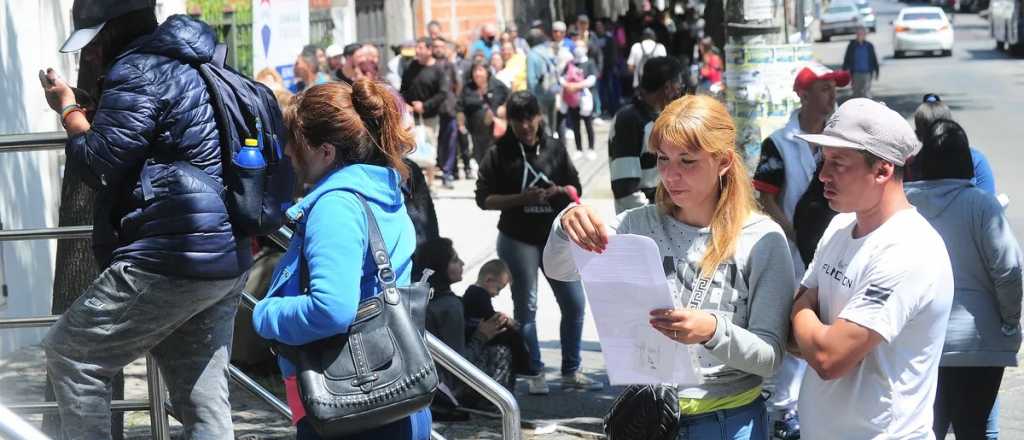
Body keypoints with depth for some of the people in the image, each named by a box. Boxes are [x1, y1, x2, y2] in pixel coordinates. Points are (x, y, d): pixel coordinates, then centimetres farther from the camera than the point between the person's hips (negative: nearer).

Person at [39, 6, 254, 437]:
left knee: (70, 353, 3)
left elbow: (99, 164, -13)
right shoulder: (192, 67, 20)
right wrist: (92, 114, 17)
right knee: (203, 401, 11)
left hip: (171, 260, -9)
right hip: (225, 260, 10)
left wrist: (68, 107, 2)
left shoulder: (138, 72, -9)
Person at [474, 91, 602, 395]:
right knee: (526, 308, 3)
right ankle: (535, 374, 13)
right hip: (518, 240, -3)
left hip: (556, 237, 4)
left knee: (574, 304, 5)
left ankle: (571, 372, 18)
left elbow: (576, 188, 12)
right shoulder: (500, 154, -4)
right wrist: (521, 198, -19)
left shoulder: (554, 149, 5)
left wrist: (559, 191, -11)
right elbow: (484, 199, -7)